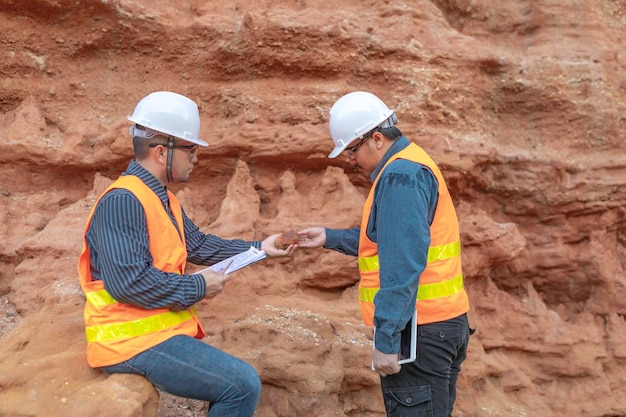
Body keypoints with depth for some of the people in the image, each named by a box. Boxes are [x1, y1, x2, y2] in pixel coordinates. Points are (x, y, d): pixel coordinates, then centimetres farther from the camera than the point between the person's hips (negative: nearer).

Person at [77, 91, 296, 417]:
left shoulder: (163, 199, 11)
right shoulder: (122, 201, -21)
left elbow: (198, 245, 15)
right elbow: (128, 281, -29)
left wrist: (257, 249, 9)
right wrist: (197, 287, -18)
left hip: (160, 330, 10)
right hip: (135, 341, -10)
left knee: (238, 382, 15)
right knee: (242, 385, -14)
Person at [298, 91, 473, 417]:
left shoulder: (400, 176, -17)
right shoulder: (410, 167, 16)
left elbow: (403, 266, -25)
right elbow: (388, 241, 20)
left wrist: (385, 340, -24)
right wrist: (330, 238, 17)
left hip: (419, 330, -10)